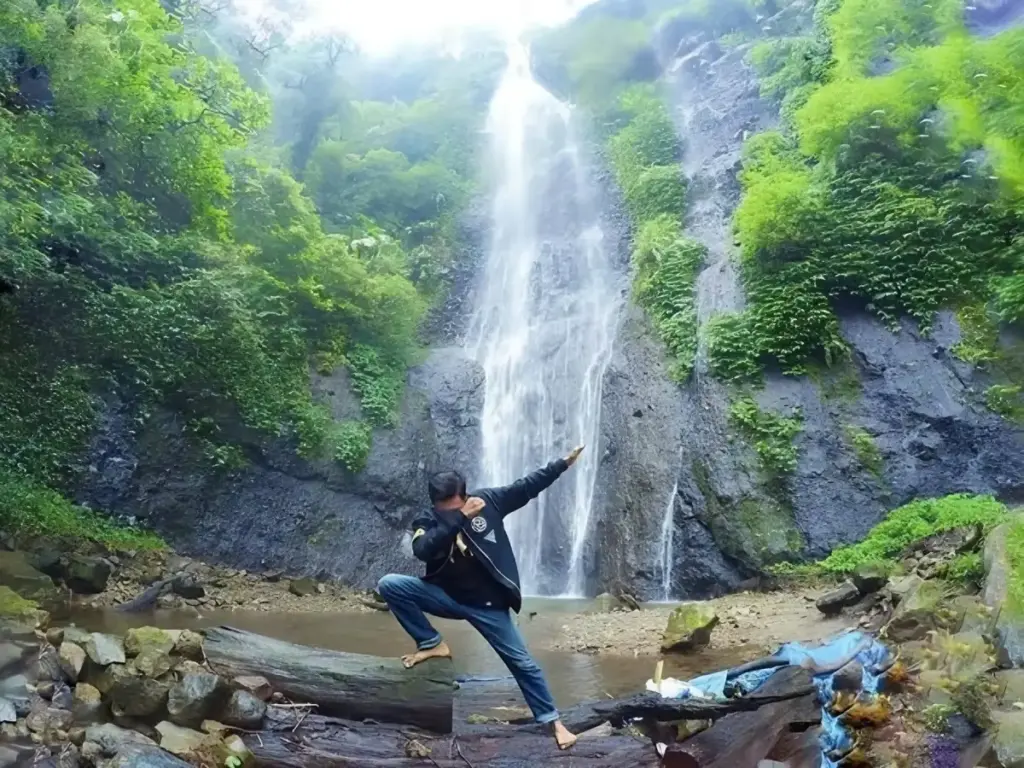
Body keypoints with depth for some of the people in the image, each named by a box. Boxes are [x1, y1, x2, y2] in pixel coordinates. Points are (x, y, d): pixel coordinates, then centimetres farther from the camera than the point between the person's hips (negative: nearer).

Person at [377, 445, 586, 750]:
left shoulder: (486, 500, -10)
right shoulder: (427, 521, -11)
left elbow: (526, 486, -3)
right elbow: (422, 550, -33)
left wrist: (563, 463, -4)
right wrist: (460, 517, -39)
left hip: (487, 603, -1)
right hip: (447, 596, 1)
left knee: (522, 662, 1)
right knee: (389, 585, -18)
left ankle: (552, 720, 18)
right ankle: (432, 644, -6)